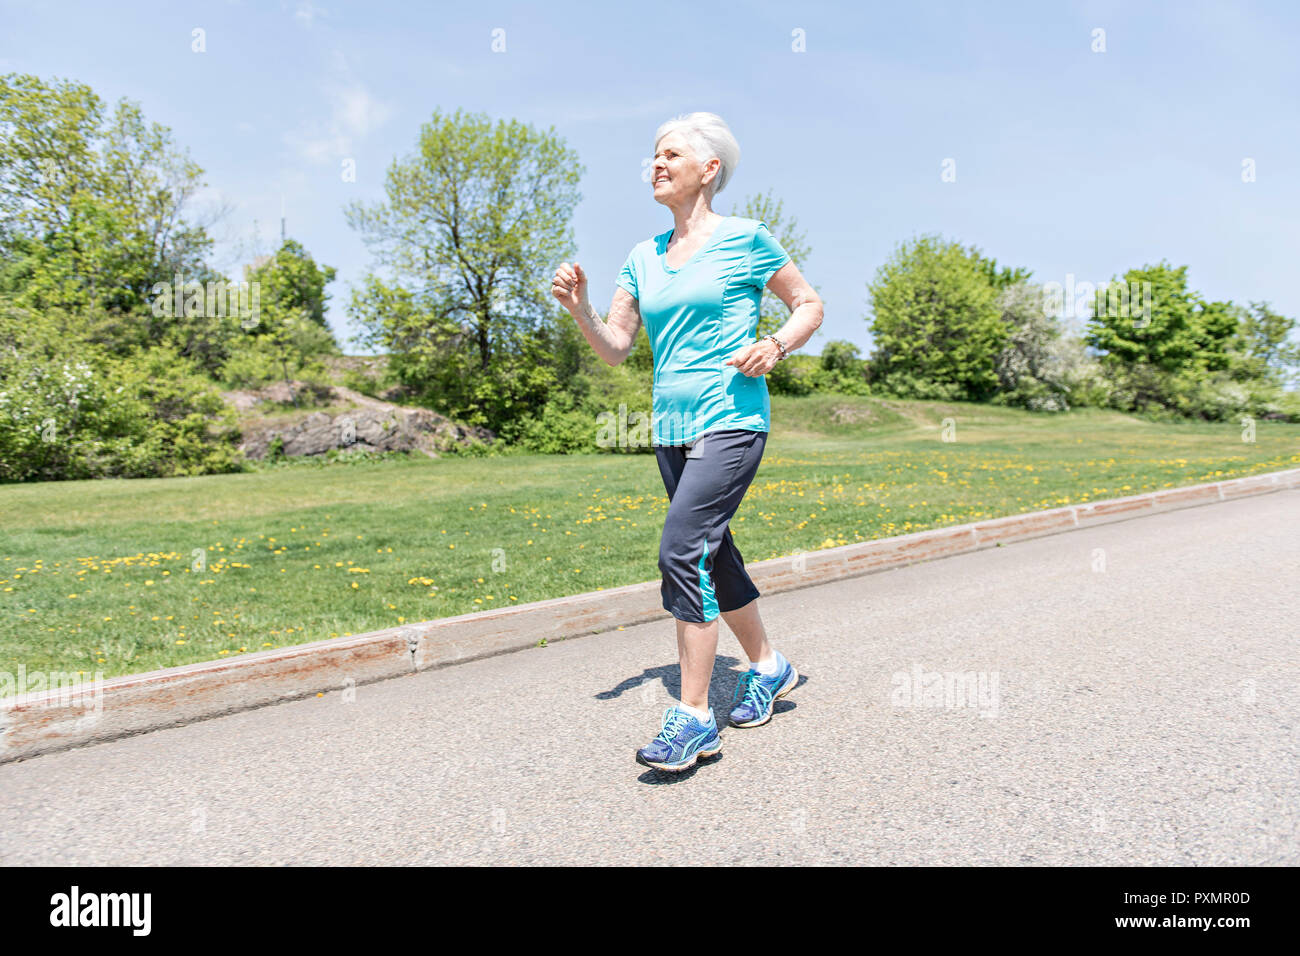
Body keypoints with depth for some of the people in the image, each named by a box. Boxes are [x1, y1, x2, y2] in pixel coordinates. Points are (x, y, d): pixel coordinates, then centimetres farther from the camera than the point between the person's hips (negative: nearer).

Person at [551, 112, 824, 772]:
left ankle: (693, 717, -6)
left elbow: (809, 306, 6)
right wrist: (578, 307, -7)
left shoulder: (744, 239, -1)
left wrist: (773, 346, -12)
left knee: (682, 550, -18)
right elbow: (615, 348, 10)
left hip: (731, 421, -6)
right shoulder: (643, 257, 13)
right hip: (671, 425, 7)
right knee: (713, 556, 13)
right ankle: (769, 667, 35)